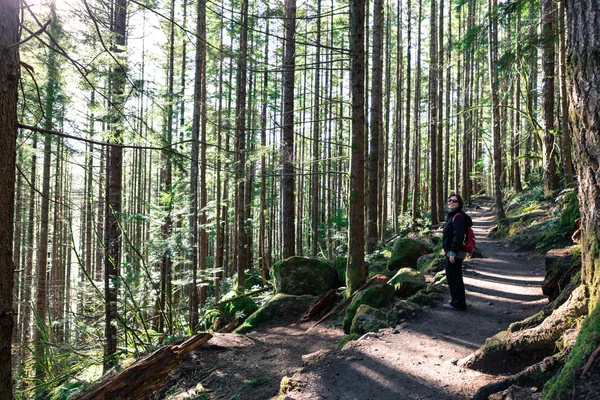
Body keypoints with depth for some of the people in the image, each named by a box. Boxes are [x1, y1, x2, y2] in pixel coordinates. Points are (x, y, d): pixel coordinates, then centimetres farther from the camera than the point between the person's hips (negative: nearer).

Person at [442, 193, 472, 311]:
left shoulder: (458, 217, -18)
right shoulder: (452, 215, 15)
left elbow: (458, 236, -24)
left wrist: (453, 252, -25)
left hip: (455, 252, -11)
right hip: (450, 251, 11)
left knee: (454, 277, -3)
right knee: (451, 275, 20)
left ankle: (458, 303, 7)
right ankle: (457, 299, 34)